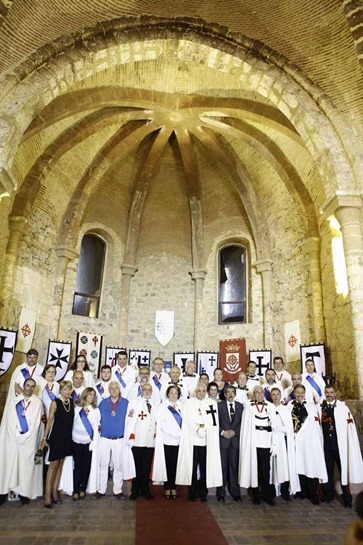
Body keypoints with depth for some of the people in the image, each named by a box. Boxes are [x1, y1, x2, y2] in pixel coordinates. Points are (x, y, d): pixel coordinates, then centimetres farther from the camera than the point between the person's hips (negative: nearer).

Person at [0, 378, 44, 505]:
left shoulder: (38, 402, -1)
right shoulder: (14, 401, 6)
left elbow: (37, 422, -4)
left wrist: (25, 437, -7)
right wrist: (16, 435, -6)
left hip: (29, 441, -1)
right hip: (12, 439, 2)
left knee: (26, 466, 3)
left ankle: (24, 492, 14)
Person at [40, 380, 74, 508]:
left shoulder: (72, 402, 3)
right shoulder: (55, 403, -11)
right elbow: (50, 420, -8)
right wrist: (44, 437, -7)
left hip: (67, 436, 5)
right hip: (56, 436, -5)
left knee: (60, 463, 12)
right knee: (54, 464, -2)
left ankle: (54, 491, 22)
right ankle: (47, 495, 7)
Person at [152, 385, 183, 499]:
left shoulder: (181, 406, 9)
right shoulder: (163, 407, 2)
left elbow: (185, 421, 7)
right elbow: (161, 423, -6)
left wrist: (181, 433, -9)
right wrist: (174, 433, -14)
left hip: (179, 440, 2)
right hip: (167, 440, -2)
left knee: (175, 464, 4)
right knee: (167, 464, 2)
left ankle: (173, 487, 14)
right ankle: (167, 488, 13)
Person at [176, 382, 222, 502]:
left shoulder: (212, 404, 9)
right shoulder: (189, 403, 5)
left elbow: (214, 422, 4)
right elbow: (189, 421, -3)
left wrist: (204, 430, -8)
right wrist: (199, 431, -12)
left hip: (207, 441, 1)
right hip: (192, 440, -1)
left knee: (205, 467, 3)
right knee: (192, 467, 2)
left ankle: (203, 493, 16)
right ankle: (192, 493, 15)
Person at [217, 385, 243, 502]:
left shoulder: (240, 406, 8)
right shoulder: (219, 405, 3)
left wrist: (234, 432, -8)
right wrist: (222, 432, -11)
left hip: (235, 439, 1)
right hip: (222, 439, -1)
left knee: (234, 465, 4)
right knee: (222, 465, 2)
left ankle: (235, 491, 15)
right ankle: (221, 492, 13)